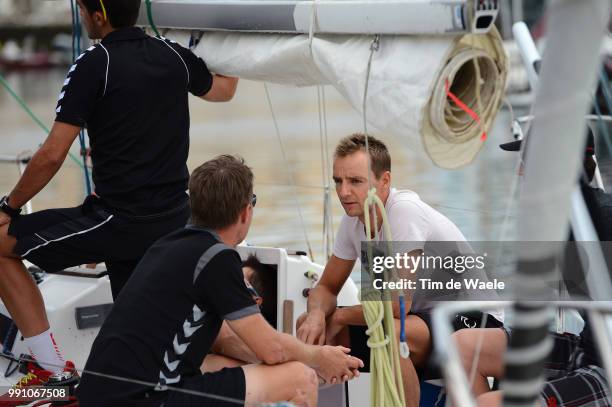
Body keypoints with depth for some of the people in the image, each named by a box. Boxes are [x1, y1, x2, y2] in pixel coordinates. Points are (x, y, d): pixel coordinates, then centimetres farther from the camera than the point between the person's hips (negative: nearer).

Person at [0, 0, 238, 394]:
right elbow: (224, 90, 28)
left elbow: (53, 155, -13)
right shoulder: (175, 55, 6)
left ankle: (51, 370, 3)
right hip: (172, 221, 7)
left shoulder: (94, 65, -12)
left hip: (119, 220, -7)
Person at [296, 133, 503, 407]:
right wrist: (317, 315, -15)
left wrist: (339, 317, -12)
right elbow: (326, 287, 9)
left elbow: (397, 304, -29)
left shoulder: (405, 210, -25)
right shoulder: (353, 219, -1)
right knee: (309, 325, 1)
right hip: (417, 316, 9)